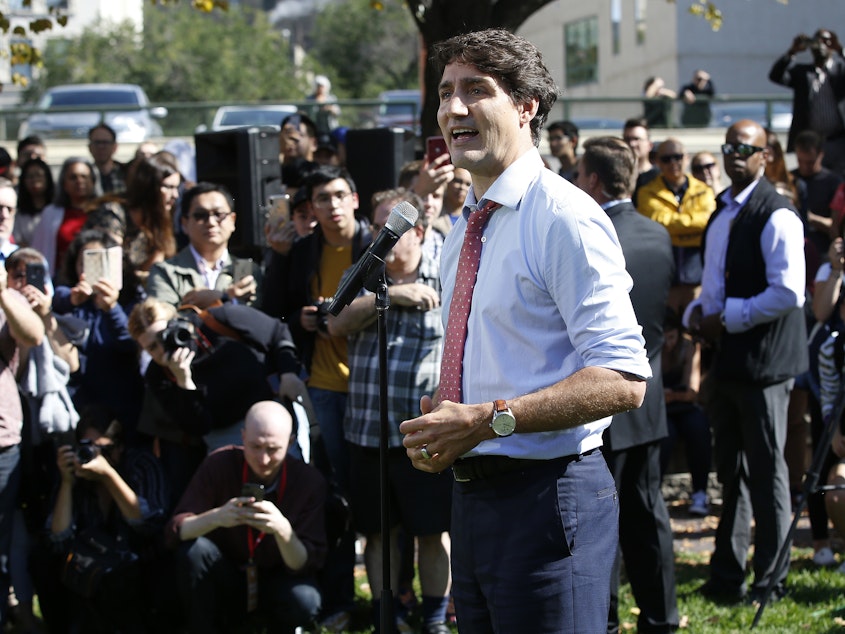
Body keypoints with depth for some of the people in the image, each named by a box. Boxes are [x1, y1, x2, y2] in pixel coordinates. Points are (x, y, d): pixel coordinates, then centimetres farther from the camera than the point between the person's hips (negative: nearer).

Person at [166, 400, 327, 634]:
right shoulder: (220, 464, -17)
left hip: (275, 584, 0)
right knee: (193, 550, -29)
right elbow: (175, 531, -20)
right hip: (225, 581, 0)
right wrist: (216, 517, -41)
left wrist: (283, 529, -41)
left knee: (305, 601, -32)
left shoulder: (309, 481, -18)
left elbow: (307, 565, -20)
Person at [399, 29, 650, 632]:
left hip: (546, 499, -8)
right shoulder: (463, 230, 14)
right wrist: (437, 419, 4)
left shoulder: (565, 218, -14)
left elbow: (623, 381, -20)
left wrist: (488, 420, -23)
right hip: (472, 491, 8)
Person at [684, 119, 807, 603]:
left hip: (762, 363, -8)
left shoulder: (777, 215, -13)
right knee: (732, 472, 15)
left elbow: (789, 293, -21)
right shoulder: (722, 212, 14)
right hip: (727, 360, 9)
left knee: (766, 473, 1)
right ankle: (728, 575, 24)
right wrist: (698, 312, 4)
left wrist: (728, 320, -16)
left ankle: (771, 577, 11)